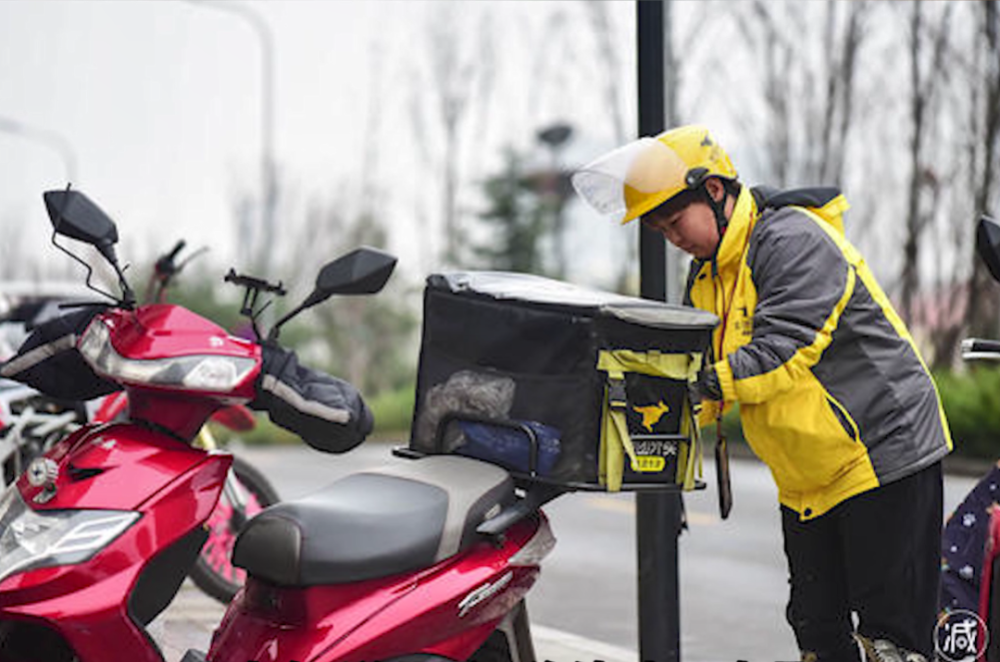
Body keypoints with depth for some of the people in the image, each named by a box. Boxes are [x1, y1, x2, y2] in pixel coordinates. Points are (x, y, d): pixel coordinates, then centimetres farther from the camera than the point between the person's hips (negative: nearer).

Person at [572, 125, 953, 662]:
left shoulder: (794, 240, -17)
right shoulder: (705, 278, 11)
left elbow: (784, 350, -28)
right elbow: (693, 365, 9)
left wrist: (707, 381, -37)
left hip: (882, 454, -9)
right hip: (807, 484, 9)